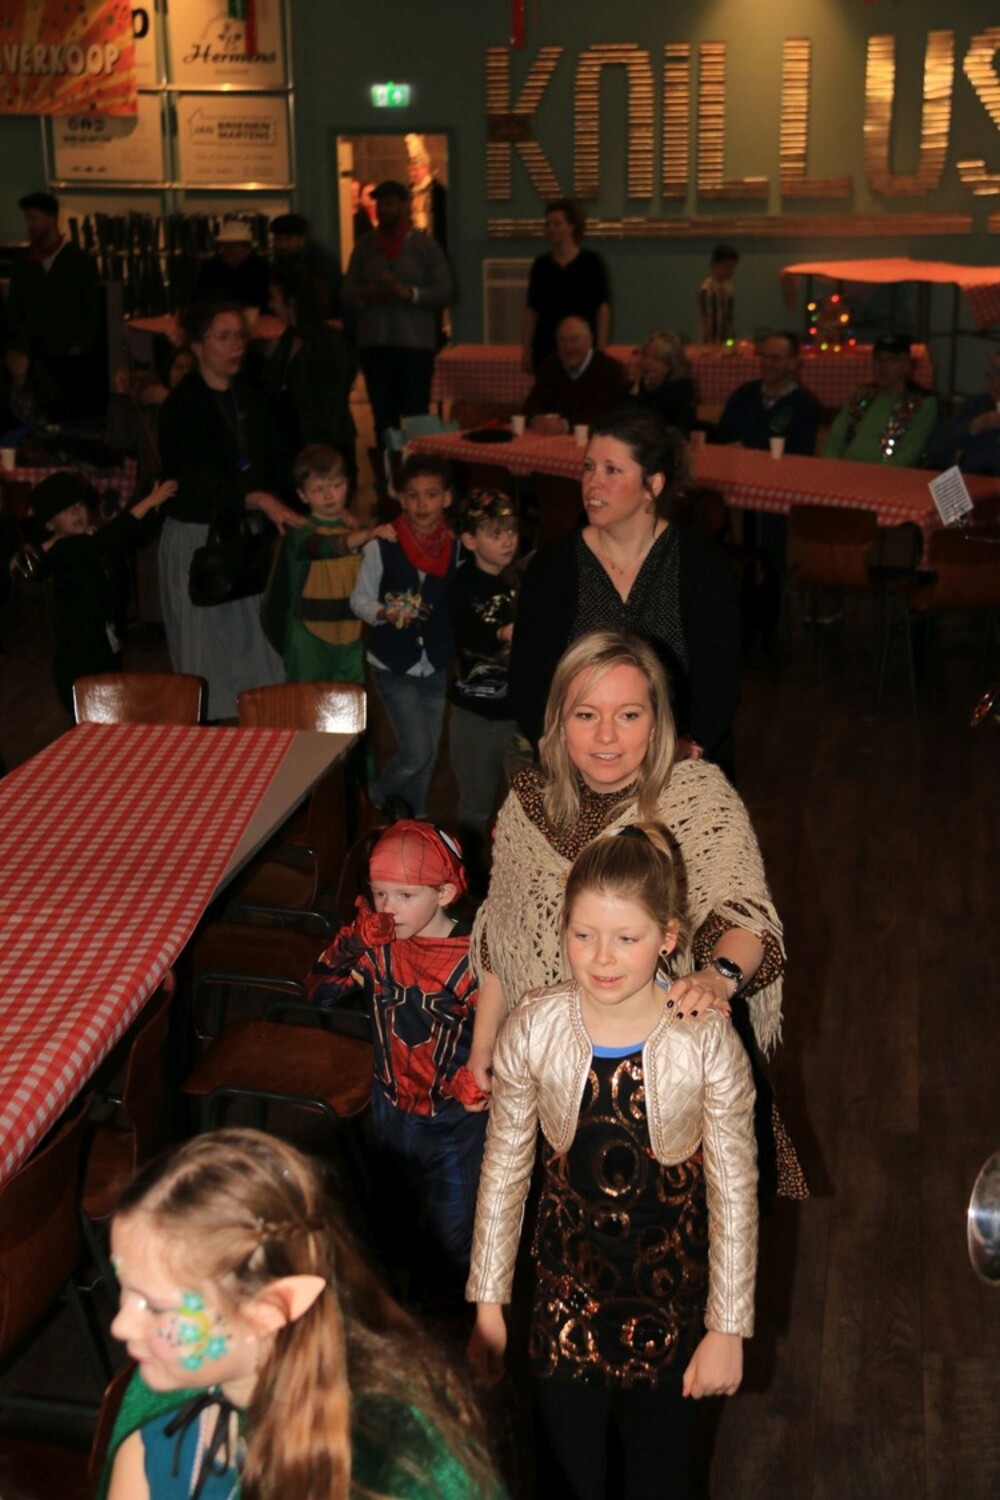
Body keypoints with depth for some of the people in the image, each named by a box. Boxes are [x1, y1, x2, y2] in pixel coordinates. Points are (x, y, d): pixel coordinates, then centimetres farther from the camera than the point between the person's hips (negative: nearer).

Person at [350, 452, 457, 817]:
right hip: (393, 665, -3)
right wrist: (385, 613, -22)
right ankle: (376, 798, 21)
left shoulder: (456, 548, -4)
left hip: (437, 665, 3)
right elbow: (359, 600, -3)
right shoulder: (381, 547, -12)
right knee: (417, 752, -9)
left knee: (426, 756, 12)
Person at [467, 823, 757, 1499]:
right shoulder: (533, 1030, -16)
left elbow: (735, 1194, -11)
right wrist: (488, 1302, 2)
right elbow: (504, 1171, -4)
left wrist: (728, 1329, -7)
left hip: (670, 1290, -1)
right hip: (567, 1279, 1)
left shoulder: (707, 1042, -21)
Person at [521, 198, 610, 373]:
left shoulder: (591, 262, 1)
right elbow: (531, 311, 9)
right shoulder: (540, 265, 8)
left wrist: (601, 349, -6)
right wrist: (526, 348, 3)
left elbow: (603, 309, 0)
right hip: (546, 349, 2)